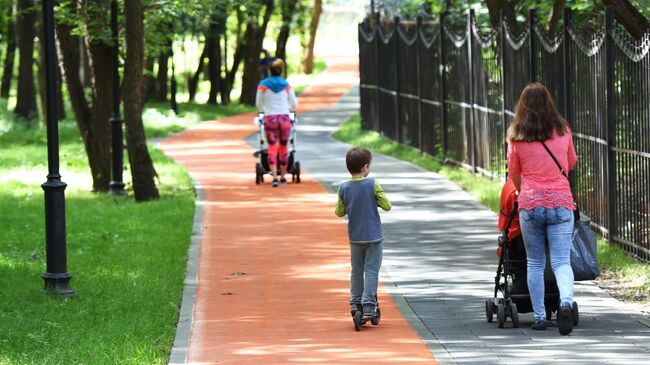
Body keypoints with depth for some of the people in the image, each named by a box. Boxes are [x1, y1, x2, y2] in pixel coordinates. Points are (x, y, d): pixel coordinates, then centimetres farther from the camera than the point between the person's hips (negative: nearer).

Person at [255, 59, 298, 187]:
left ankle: (274, 177, -17)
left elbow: (259, 104, 9)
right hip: (284, 118, 1)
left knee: (272, 148, -4)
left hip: (270, 118, -1)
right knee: (283, 148, 12)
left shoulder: (263, 85, 2)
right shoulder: (286, 85, 6)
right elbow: (294, 104, 10)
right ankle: (283, 177, 18)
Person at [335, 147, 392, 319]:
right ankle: (368, 306, -3)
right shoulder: (373, 184, -13)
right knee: (371, 271, 1)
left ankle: (356, 304, 17)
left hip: (354, 237, 3)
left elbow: (339, 212, 5)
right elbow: (387, 206, -9)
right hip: (373, 236, -3)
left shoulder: (344, 188, -4)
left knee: (356, 271, 15)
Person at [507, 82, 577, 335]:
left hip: (530, 203, 0)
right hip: (561, 203, 0)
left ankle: (539, 317, 11)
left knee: (535, 263, 11)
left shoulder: (516, 137, 1)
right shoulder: (563, 131, 4)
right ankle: (566, 302, -28)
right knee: (561, 261, -3)